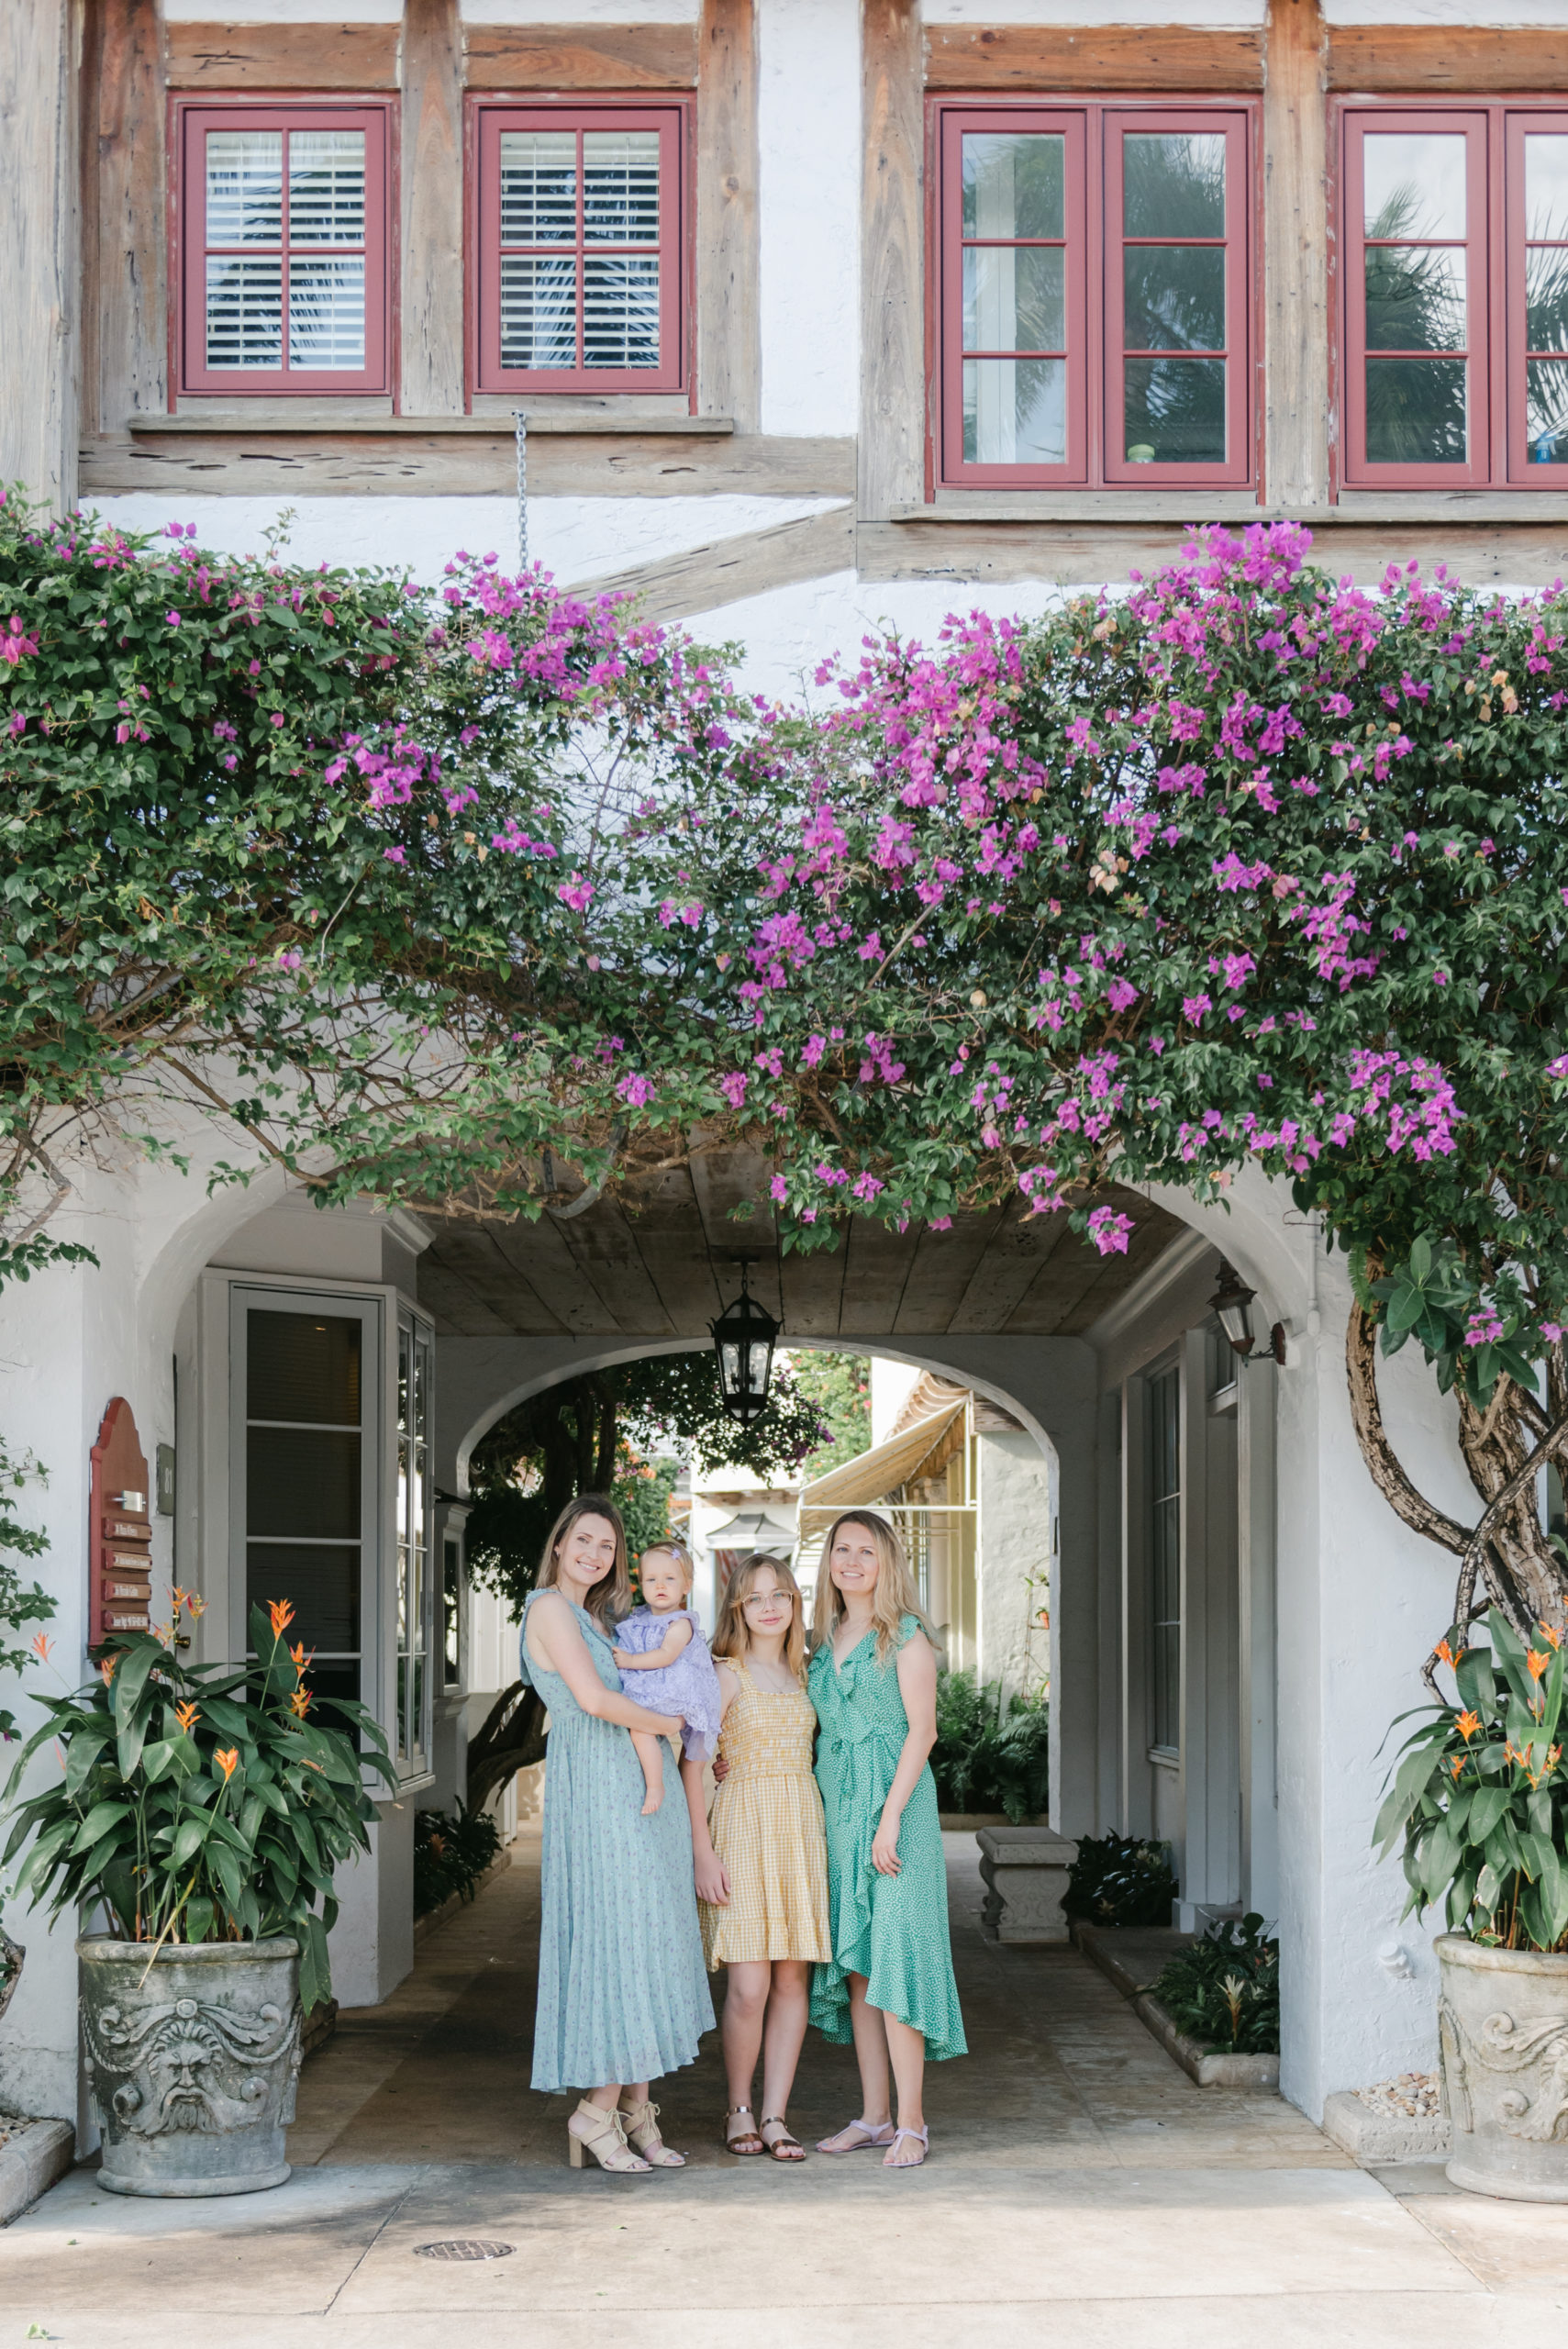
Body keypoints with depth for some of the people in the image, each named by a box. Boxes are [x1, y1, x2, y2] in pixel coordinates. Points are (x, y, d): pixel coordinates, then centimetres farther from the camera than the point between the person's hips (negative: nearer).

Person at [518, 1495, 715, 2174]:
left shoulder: (595, 1616, 20)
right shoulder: (550, 1607, -8)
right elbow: (594, 1699, -20)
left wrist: (694, 1758, 18)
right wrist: (664, 1724, -7)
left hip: (640, 1791, 9)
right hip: (599, 1792, -9)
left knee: (646, 1945, 7)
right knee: (622, 1942, -8)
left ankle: (633, 2112, 11)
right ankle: (599, 2111, -1)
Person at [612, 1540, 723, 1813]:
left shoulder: (680, 1623, -7)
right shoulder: (638, 1618, 16)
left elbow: (666, 1655, -20)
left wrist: (630, 1661, -19)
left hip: (671, 1694, -9)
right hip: (643, 1692, 9)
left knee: (639, 1727, -27)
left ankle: (655, 1786, -21)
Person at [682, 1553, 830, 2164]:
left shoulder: (798, 1675, 15)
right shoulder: (727, 1674, -2)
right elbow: (691, 1763, -6)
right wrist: (702, 1852, -12)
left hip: (802, 1826, 5)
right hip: (744, 1827, -5)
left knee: (793, 1978, 2)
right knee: (748, 1987, -9)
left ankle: (775, 2115, 8)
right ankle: (739, 2109, 9)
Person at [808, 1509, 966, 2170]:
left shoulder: (905, 1635, -4)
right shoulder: (825, 1640, 15)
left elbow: (921, 1729, -9)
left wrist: (889, 1817, -16)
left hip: (895, 1801, -6)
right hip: (836, 1811, 6)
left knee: (893, 1957, -9)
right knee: (854, 1964, 5)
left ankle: (911, 2123, -7)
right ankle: (874, 2116, 10)